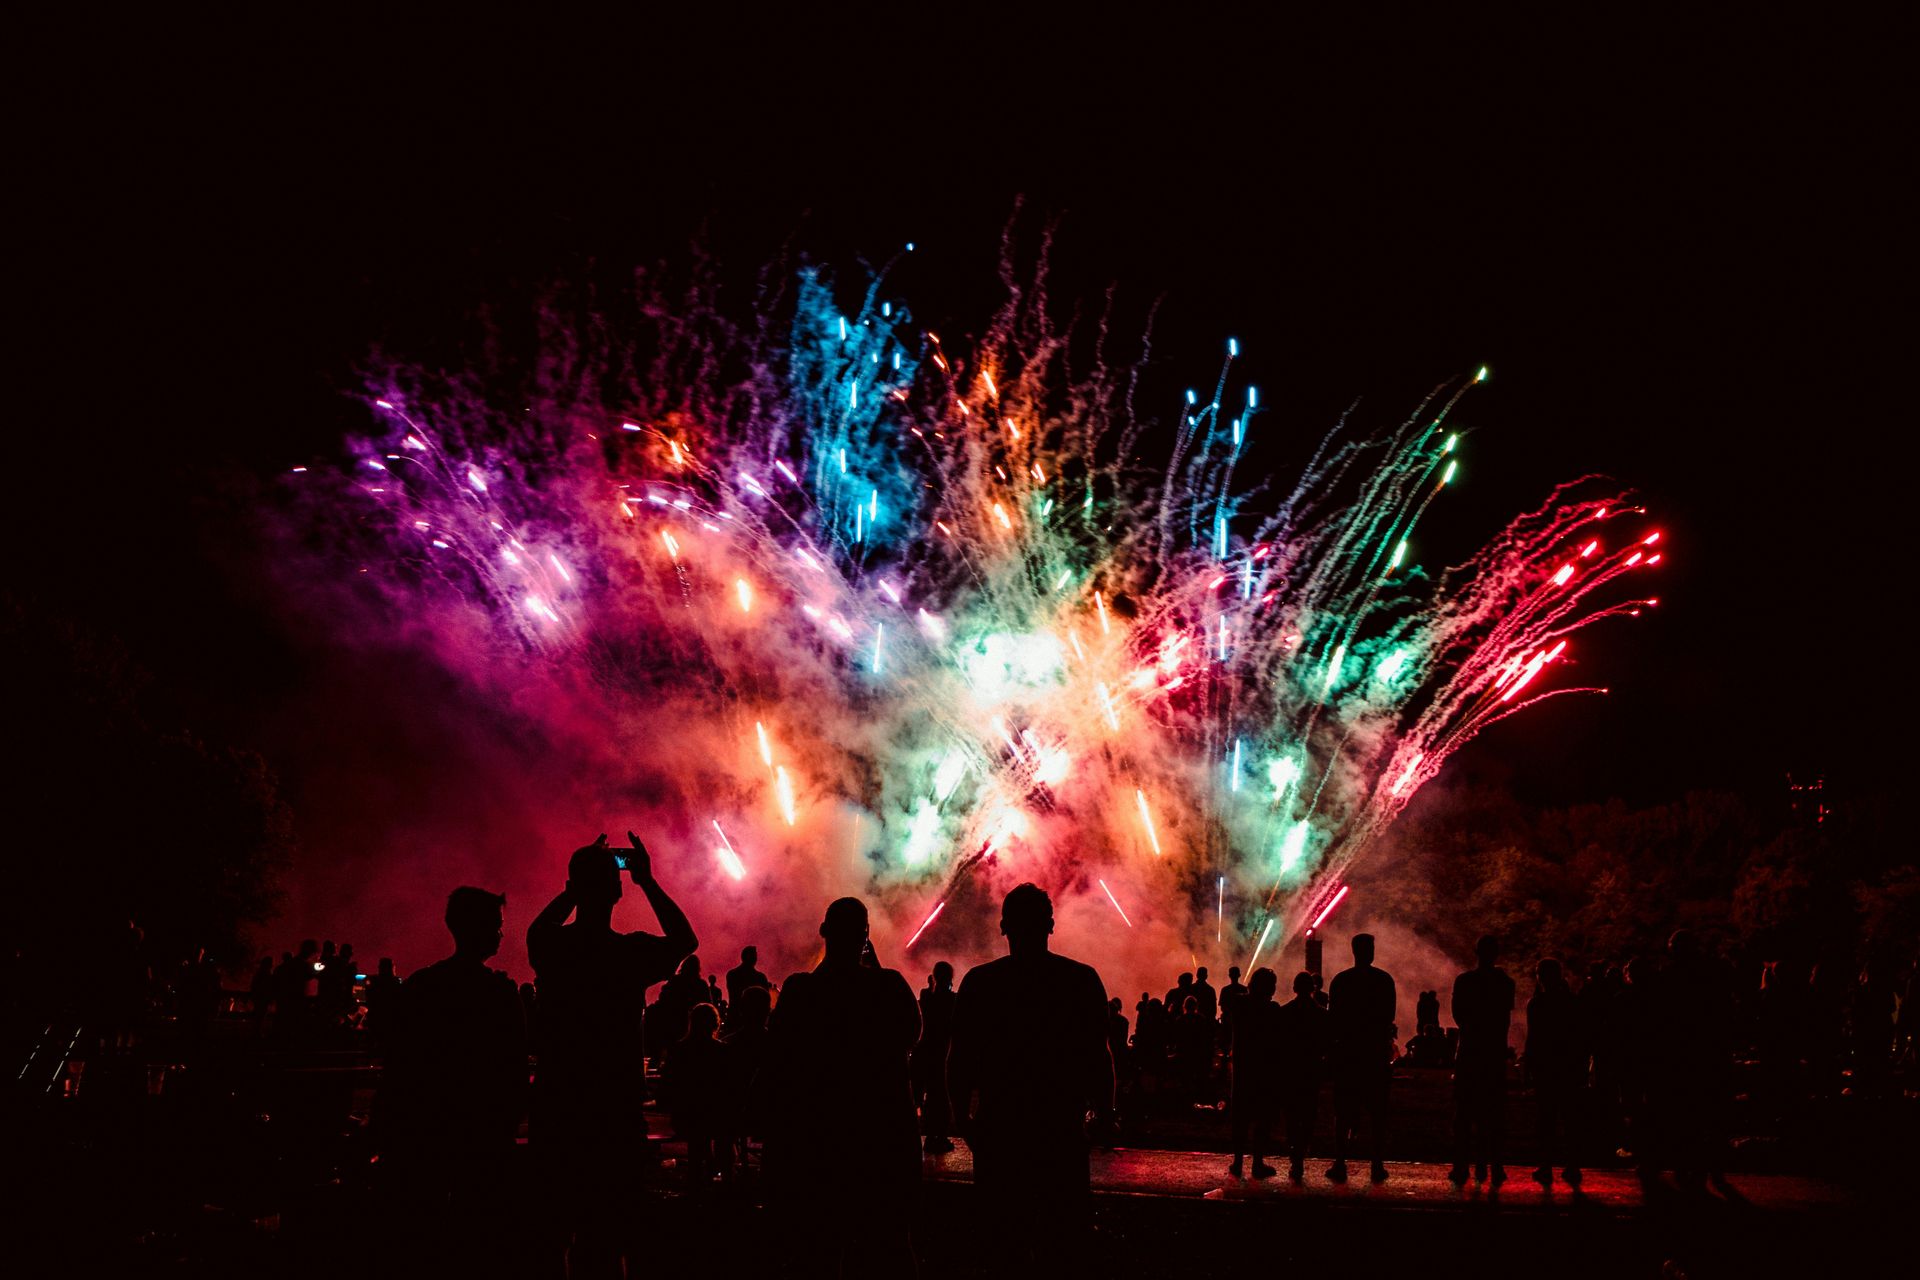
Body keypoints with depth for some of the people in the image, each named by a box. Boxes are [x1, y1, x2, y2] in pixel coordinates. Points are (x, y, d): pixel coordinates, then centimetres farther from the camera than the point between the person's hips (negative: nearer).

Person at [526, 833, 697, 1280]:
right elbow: (686, 940, 7)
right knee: (606, 1240, 2)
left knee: (561, 1230, 14)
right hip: (612, 1117, -4)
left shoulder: (549, 947, -4)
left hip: (555, 1114, 4)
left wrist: (578, 884, 17)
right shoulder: (631, 952, -12)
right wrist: (648, 881, 6)